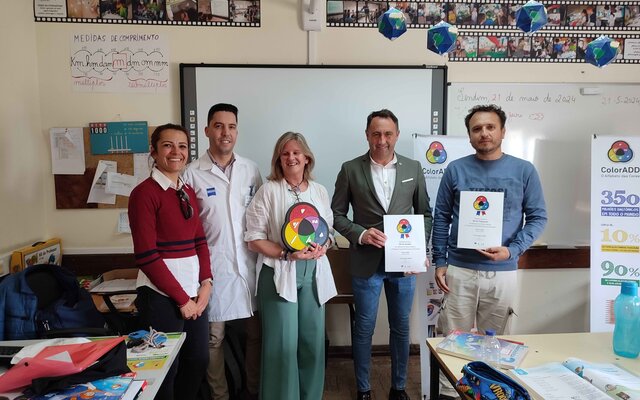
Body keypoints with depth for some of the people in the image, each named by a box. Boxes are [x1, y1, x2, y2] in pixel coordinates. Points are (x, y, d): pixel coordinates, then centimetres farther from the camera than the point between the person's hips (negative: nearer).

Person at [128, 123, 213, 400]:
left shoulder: (188, 192, 10)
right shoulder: (145, 192, -11)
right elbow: (146, 256, -15)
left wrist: (206, 283, -2)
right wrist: (181, 298, -12)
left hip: (194, 292, 7)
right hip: (162, 296, -7)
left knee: (198, 361, 15)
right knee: (166, 370, 9)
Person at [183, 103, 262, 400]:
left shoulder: (250, 169, 5)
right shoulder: (192, 173, -4)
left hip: (250, 263, 3)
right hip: (213, 266, -3)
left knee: (255, 332, 13)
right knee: (214, 337, 9)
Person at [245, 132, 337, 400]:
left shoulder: (320, 191, 8)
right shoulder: (269, 190, -5)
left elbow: (330, 231, 14)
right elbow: (254, 238, -7)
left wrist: (322, 247, -8)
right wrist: (287, 254, -17)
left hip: (314, 273, 4)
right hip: (279, 274, -4)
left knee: (313, 341, 12)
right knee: (282, 344, 1)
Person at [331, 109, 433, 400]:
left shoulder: (413, 168, 3)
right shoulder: (350, 169, -3)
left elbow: (425, 214, 9)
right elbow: (337, 214, 0)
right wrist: (361, 234, -16)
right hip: (366, 262, -1)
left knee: (401, 327, 15)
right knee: (364, 328, 11)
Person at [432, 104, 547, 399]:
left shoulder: (524, 170, 1)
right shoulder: (456, 170, 1)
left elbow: (537, 217, 2)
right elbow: (441, 218, 4)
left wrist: (511, 250, -13)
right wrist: (439, 262, 0)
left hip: (502, 272, 1)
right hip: (459, 270, 0)